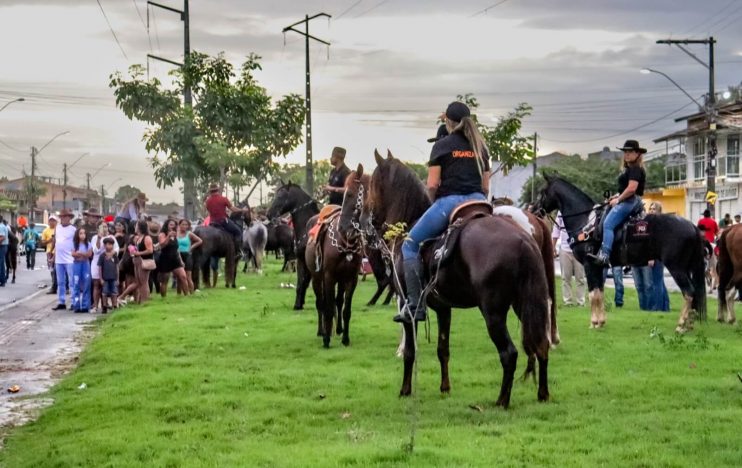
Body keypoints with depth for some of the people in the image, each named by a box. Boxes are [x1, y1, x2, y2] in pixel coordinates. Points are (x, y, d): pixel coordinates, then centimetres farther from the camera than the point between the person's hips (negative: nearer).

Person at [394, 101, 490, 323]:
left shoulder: (442, 145, 2)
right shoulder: (480, 147, 17)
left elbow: (432, 185, -4)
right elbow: (485, 186, 15)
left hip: (449, 201, -5)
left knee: (410, 244, 7)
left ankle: (415, 305, -5)